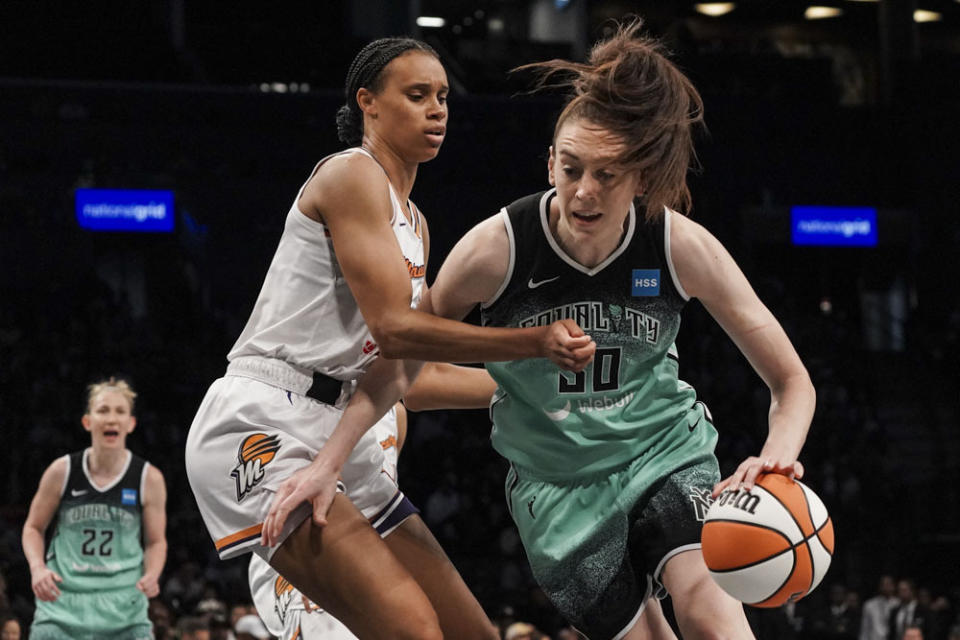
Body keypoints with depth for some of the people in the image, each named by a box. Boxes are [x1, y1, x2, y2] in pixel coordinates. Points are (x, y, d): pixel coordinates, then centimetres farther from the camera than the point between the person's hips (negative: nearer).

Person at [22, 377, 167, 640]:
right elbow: (33, 528, 9)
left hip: (123, 605, 0)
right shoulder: (62, 471, -3)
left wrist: (151, 576, -13)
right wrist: (38, 568, -9)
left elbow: (156, 541, 8)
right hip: (62, 599, 0)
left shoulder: (149, 478, -3)